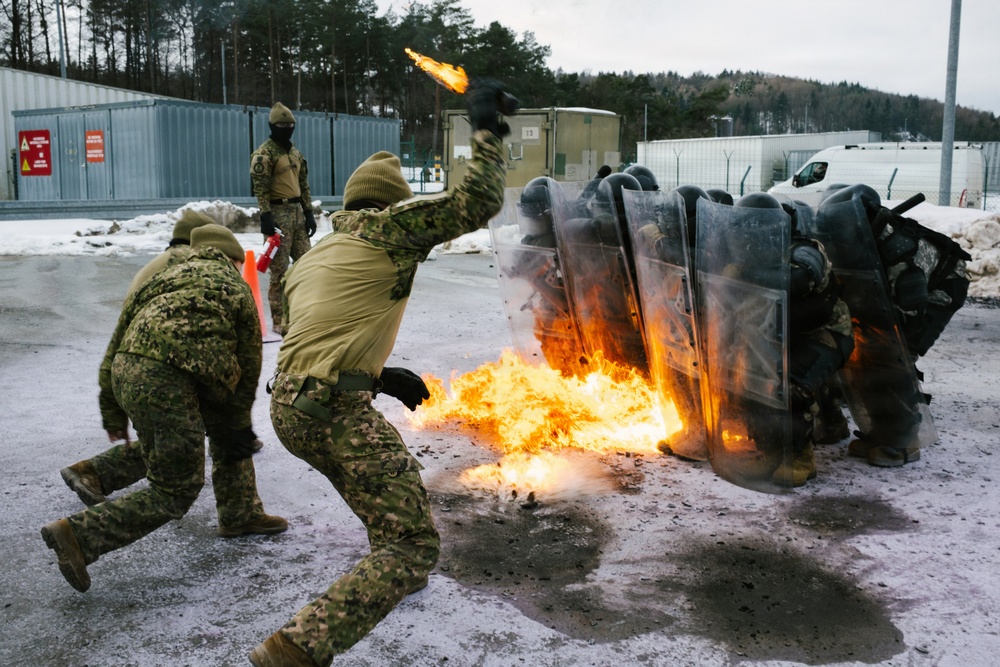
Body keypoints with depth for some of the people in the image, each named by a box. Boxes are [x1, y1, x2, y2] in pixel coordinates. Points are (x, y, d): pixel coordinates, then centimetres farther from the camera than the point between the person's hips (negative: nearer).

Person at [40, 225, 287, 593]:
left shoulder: (165, 276, 26)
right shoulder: (235, 287, 14)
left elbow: (117, 342, 23)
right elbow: (248, 364, 16)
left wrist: (113, 414, 28)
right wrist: (238, 422, 26)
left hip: (125, 370, 8)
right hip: (168, 381, -8)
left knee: (226, 426, 27)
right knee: (175, 493, 4)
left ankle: (240, 514, 37)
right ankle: (79, 534, -2)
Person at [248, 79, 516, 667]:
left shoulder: (310, 259, 23)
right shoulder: (385, 229, 0)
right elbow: (478, 202, -4)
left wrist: (380, 378, 20)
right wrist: (485, 131, 9)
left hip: (289, 407, 9)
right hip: (337, 414, -9)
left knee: (393, 476, 35)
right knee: (414, 547, -7)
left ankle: (390, 572, 55)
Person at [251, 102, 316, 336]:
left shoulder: (295, 153, 18)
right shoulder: (264, 153, -7)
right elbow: (260, 188, -14)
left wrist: (309, 213, 13)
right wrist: (266, 218, -21)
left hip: (297, 212, 8)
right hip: (278, 213, -8)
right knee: (279, 270, -5)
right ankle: (279, 321, 1)